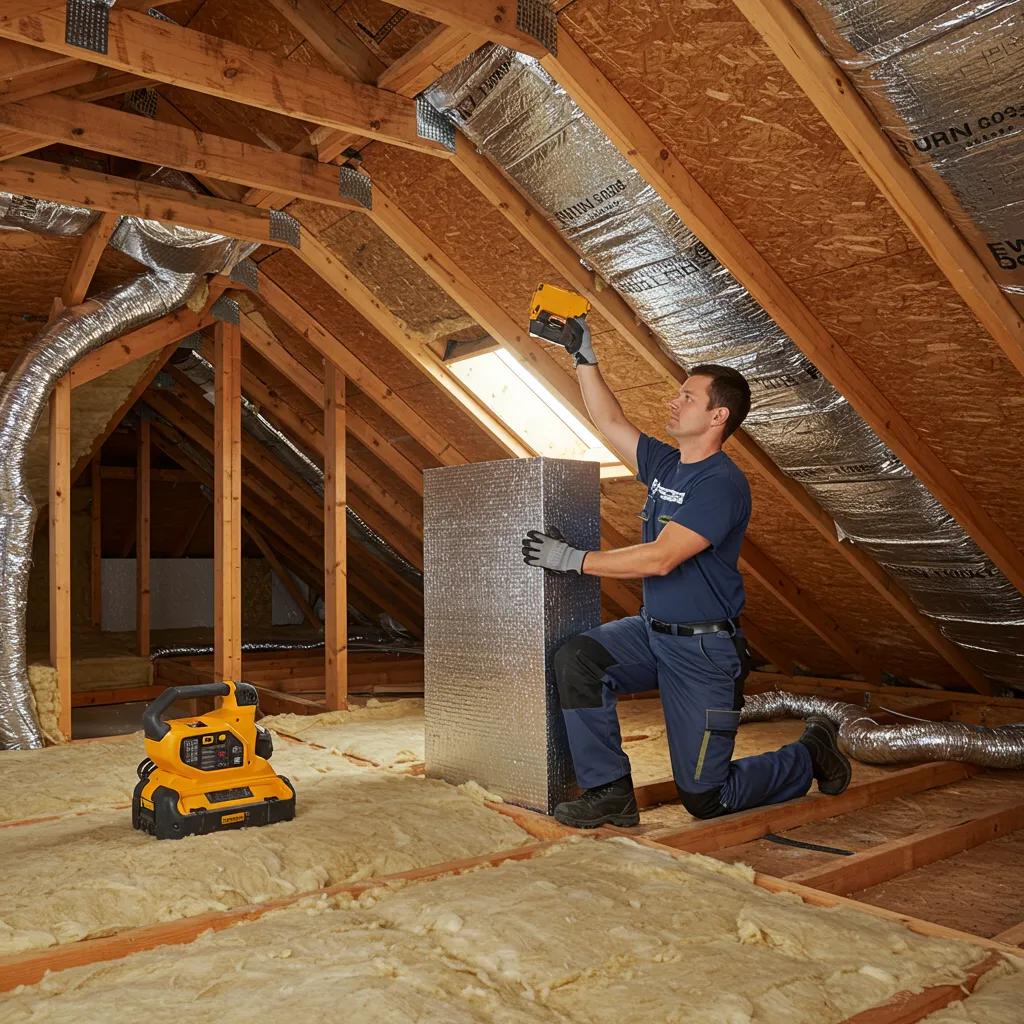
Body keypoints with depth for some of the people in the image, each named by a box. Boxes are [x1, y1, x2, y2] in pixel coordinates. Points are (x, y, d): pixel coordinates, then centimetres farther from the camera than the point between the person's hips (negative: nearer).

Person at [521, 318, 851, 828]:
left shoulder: (722, 482, -20)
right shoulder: (664, 464, 5)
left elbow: (660, 558, -26)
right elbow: (609, 421, 12)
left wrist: (575, 559, -23)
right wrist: (585, 357, 4)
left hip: (704, 647, -7)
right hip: (652, 630, 7)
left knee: (704, 798, 0)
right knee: (575, 660, -19)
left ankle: (810, 754, 26)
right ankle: (609, 791, -7)